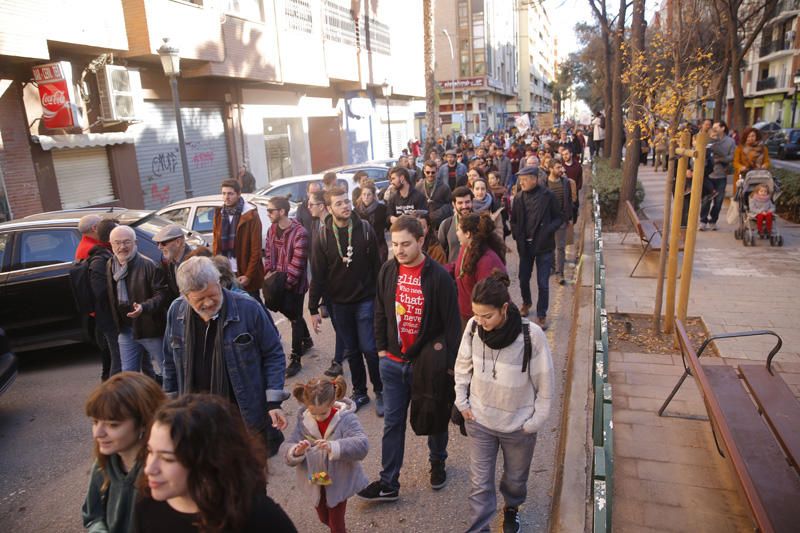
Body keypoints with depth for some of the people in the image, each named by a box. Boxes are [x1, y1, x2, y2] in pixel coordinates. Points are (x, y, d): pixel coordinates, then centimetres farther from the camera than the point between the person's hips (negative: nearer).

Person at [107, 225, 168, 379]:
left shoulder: (148, 265, -15)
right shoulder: (109, 266, 4)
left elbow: (161, 294, -16)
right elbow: (110, 298, 13)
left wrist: (144, 307, -32)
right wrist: (116, 325, 6)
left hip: (150, 329, -5)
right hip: (125, 330, 6)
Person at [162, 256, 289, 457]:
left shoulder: (249, 309, -16)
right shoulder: (176, 312, -3)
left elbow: (273, 355, -7)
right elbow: (171, 363, 11)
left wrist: (274, 402, -12)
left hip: (249, 417, -3)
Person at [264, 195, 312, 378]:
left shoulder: (299, 233, -20)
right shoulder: (272, 230, 3)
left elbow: (297, 263, -22)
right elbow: (268, 253, 11)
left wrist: (286, 283, -20)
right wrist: (269, 273, -3)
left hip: (294, 284, -7)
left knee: (295, 318, 3)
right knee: (288, 312, 21)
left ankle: (295, 359, 13)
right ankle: (306, 340, 46)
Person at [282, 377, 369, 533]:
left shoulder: (346, 419, -23)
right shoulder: (303, 421, -11)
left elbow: (362, 445, -35)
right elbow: (288, 448, -11)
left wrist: (333, 447, -49)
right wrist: (296, 451, -35)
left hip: (338, 481, -4)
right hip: (314, 482, 4)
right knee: (324, 518, 25)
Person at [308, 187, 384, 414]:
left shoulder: (365, 229, -7)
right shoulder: (323, 237, -5)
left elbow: (377, 265, -4)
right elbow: (318, 275, -3)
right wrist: (314, 308, -3)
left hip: (365, 300, -1)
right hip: (338, 303, 2)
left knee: (369, 348, 0)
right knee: (351, 351, 13)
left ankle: (380, 391, 20)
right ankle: (359, 392, 30)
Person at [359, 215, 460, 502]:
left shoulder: (438, 276, -17)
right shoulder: (388, 271, -3)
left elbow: (451, 322, -13)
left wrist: (449, 362, -11)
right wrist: (381, 347, 7)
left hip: (428, 362, -3)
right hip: (393, 361, 4)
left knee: (435, 418, 18)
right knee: (393, 422, 12)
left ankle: (437, 462, 44)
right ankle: (388, 482, 24)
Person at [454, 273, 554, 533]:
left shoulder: (531, 335, -27)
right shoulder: (473, 327, -17)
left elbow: (545, 383, -14)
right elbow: (463, 365, 1)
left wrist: (535, 422, -8)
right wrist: (462, 401, 1)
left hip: (518, 424, -1)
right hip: (479, 420, 1)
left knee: (515, 478, 24)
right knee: (480, 482, 10)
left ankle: (512, 508, 55)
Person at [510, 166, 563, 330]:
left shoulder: (548, 196, -10)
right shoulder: (519, 197, 1)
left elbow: (558, 218, -4)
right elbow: (514, 220, 11)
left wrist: (547, 231, -20)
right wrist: (517, 235, -3)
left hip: (543, 246, -3)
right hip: (525, 245, 4)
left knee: (543, 283, 1)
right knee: (523, 279, 15)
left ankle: (541, 315, 17)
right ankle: (526, 302, 43)